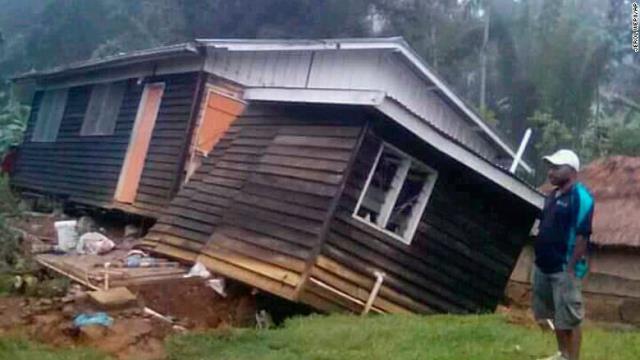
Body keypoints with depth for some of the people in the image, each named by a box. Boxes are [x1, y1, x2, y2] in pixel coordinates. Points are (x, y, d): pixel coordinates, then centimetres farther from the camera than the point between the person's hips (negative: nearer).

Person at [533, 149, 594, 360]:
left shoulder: (580, 197, -15)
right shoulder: (553, 195, 12)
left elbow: (582, 235, -19)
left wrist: (571, 268, -20)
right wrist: (539, 259, 17)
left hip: (564, 268, -9)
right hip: (544, 266, 9)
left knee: (570, 318, -1)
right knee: (555, 315, 19)